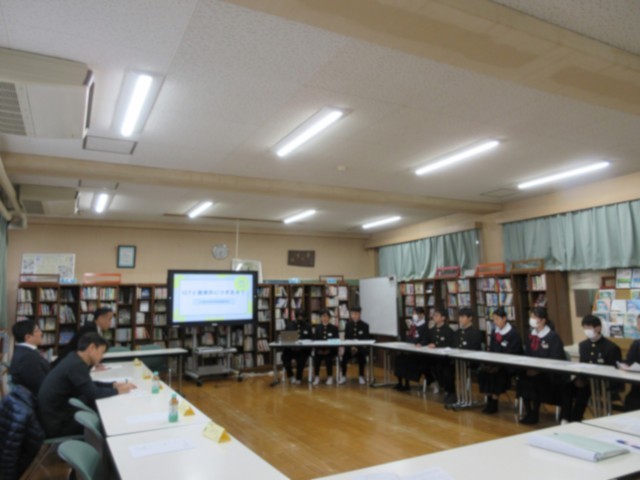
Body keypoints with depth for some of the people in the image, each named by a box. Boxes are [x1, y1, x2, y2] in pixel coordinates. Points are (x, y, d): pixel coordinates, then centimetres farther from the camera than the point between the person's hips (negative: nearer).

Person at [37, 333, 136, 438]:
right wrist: (117, 391, -8)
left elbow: (90, 385, 17)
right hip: (56, 423, -8)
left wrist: (114, 385, 6)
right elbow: (93, 393, -24)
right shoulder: (76, 365, -25)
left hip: (56, 414, 8)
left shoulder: (75, 359, 4)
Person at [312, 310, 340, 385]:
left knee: (328, 359, -31)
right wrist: (318, 349, -12)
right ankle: (317, 377, -8)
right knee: (316, 358, -28)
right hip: (319, 349, 2)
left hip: (330, 350, -2)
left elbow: (336, 341, -1)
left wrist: (329, 350, -17)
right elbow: (314, 340, 7)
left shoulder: (334, 328, 5)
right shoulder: (317, 327, 13)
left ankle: (330, 377, -10)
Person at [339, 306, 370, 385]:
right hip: (349, 347, 2)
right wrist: (350, 347, -15)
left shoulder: (365, 325, -2)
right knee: (343, 357, -25)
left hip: (360, 348, -2)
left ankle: (361, 377, -7)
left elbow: (366, 340, -4)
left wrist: (357, 348, -20)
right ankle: (343, 376, -2)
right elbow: (346, 338, 5)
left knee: (361, 356, -31)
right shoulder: (348, 324, 6)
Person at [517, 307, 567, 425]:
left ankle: (534, 415, -11)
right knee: (523, 378, -22)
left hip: (551, 374, -5)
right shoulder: (530, 336, 10)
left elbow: (555, 361, -15)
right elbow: (526, 356, 9)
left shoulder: (553, 337, -8)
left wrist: (538, 370, -25)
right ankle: (528, 412, -7)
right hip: (533, 370, 5)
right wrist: (529, 368, -12)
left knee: (536, 380, -30)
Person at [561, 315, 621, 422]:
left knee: (583, 389, -33)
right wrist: (580, 378, -10)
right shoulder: (583, 345, 13)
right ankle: (565, 419, -25)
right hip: (586, 378, 5)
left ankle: (575, 420, -26)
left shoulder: (611, 347, -6)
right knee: (567, 386, -25)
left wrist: (587, 381, -22)